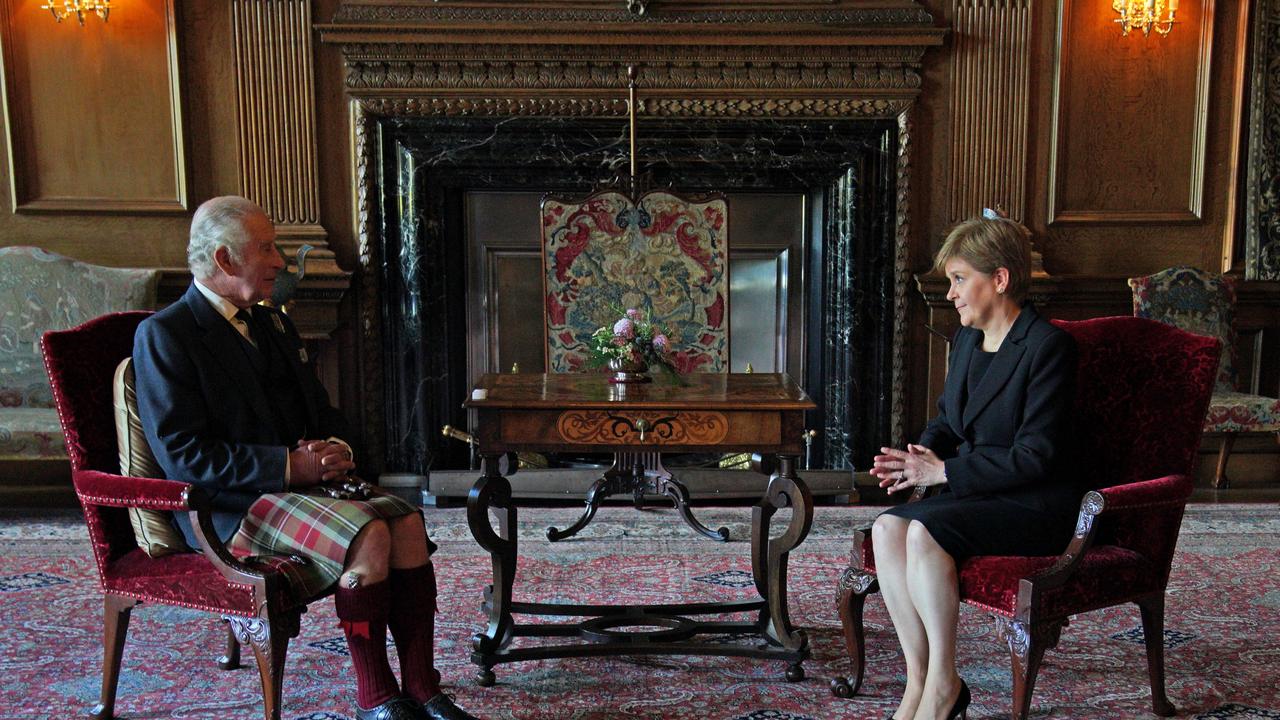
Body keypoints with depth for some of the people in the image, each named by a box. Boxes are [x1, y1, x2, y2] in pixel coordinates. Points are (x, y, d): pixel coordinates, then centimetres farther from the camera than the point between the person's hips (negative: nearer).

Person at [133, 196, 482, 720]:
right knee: (368, 536, -28)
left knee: (406, 521, -18)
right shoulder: (164, 335, -7)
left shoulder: (273, 324, 18)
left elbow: (321, 411, 23)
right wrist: (289, 465, -20)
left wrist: (335, 449, -1)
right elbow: (182, 455, -15)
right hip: (233, 502, -7)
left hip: (300, 476, 7)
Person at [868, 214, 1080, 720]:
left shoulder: (1049, 346, -14)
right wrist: (922, 454, -1)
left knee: (925, 531, -30)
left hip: (1035, 504, -7)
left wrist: (944, 471, -18)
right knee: (887, 528, -20)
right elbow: (947, 420, 22)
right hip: (974, 490, 8)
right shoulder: (966, 338, 12)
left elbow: (1034, 456, -19)